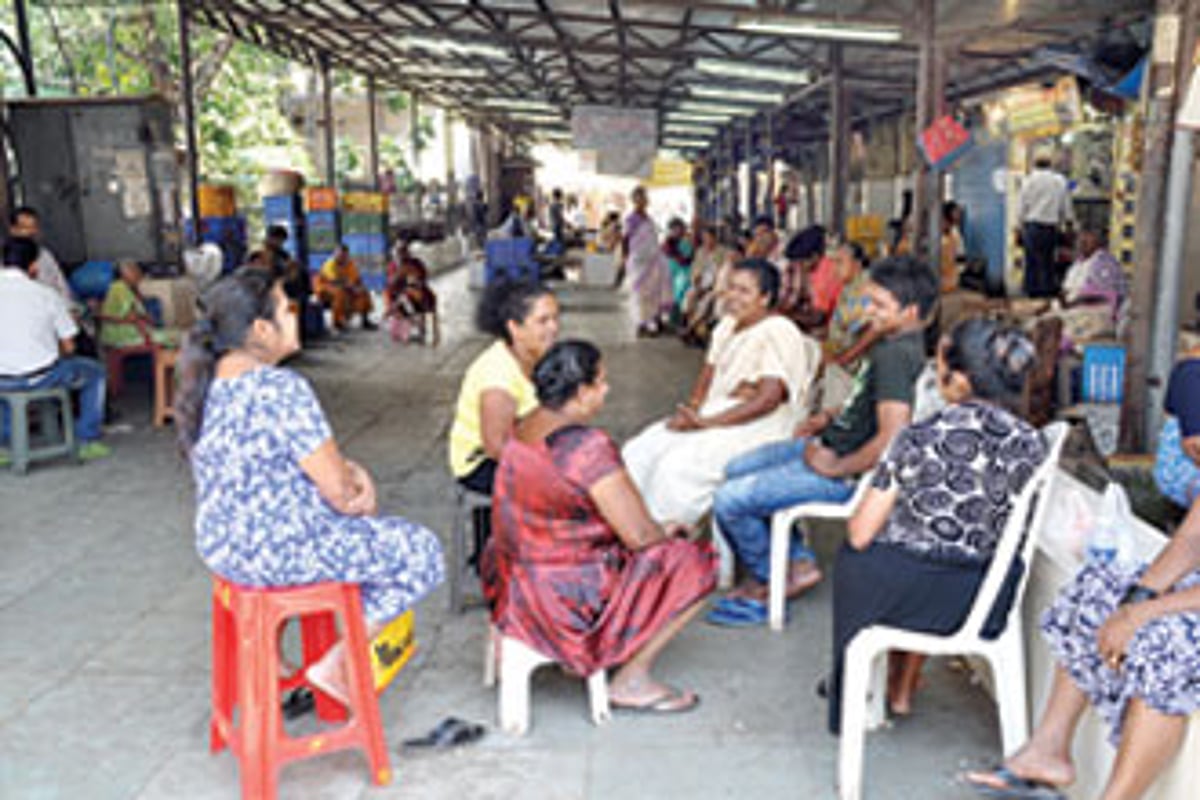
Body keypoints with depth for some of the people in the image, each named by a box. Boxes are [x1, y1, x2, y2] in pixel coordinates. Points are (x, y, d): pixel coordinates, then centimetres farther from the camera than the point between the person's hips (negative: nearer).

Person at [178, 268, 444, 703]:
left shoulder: (208, 380, 4)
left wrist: (355, 472, 4)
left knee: (367, 529, 33)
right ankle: (336, 665, 8)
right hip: (278, 551, -9)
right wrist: (358, 493, 3)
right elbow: (337, 489, -20)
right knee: (422, 552, 5)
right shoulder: (281, 389, -25)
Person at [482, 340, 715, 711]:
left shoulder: (524, 429, 4)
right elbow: (639, 535, -20)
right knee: (695, 563, 2)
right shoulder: (587, 447, -24)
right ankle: (632, 681, 7)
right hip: (565, 601, -9)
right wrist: (667, 533, 5)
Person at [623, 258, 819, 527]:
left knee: (678, 464, -30)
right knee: (640, 451, -10)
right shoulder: (728, 325, 15)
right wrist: (691, 408, -5)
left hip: (757, 426, -8)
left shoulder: (779, 333, -12)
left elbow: (768, 399, -21)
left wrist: (706, 423, -21)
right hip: (714, 412, 9)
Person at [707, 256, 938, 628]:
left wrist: (835, 468, -22)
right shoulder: (894, 341, 6)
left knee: (729, 500, -14)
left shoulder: (896, 356, -26)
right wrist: (829, 416, 11)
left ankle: (765, 583, 11)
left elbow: (892, 438, -34)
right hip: (832, 441, 11)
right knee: (736, 469, 19)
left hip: (847, 474, -11)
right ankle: (798, 562, 19)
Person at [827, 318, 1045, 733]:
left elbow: (861, 534, -13)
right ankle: (902, 687, 44)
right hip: (984, 602, 4)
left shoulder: (921, 437, -19)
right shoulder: (1031, 443, -7)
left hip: (901, 593, -4)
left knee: (853, 557, 28)